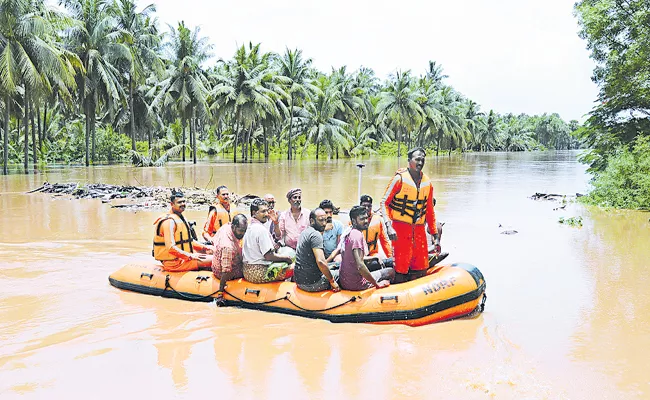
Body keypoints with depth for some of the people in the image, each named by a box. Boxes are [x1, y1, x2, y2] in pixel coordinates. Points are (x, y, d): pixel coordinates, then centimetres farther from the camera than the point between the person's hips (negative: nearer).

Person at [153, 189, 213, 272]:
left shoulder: (181, 218, 15)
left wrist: (204, 248, 9)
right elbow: (170, 247, -26)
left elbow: (188, 240, 23)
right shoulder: (169, 221, -18)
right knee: (212, 260, -22)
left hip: (182, 257, 11)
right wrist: (191, 256, -24)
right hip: (173, 263, -11)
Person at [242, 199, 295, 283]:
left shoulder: (249, 227, 12)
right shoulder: (261, 229, -17)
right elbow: (269, 256, -19)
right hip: (259, 274, -10)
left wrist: (272, 246, 10)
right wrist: (286, 258, -6)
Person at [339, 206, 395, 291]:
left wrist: (375, 257, 21)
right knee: (391, 271, 5)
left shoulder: (347, 234, 7)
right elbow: (360, 266, -29)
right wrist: (377, 284, -21)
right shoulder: (357, 235, -20)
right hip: (356, 284, -9)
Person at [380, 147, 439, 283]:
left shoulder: (427, 183, 11)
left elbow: (430, 211, 18)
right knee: (401, 266, -4)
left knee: (421, 268, 6)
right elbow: (384, 202, -4)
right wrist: (388, 226, -17)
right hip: (400, 228, -5)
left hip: (419, 229, 5)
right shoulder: (400, 178, -4)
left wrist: (435, 235, 15)